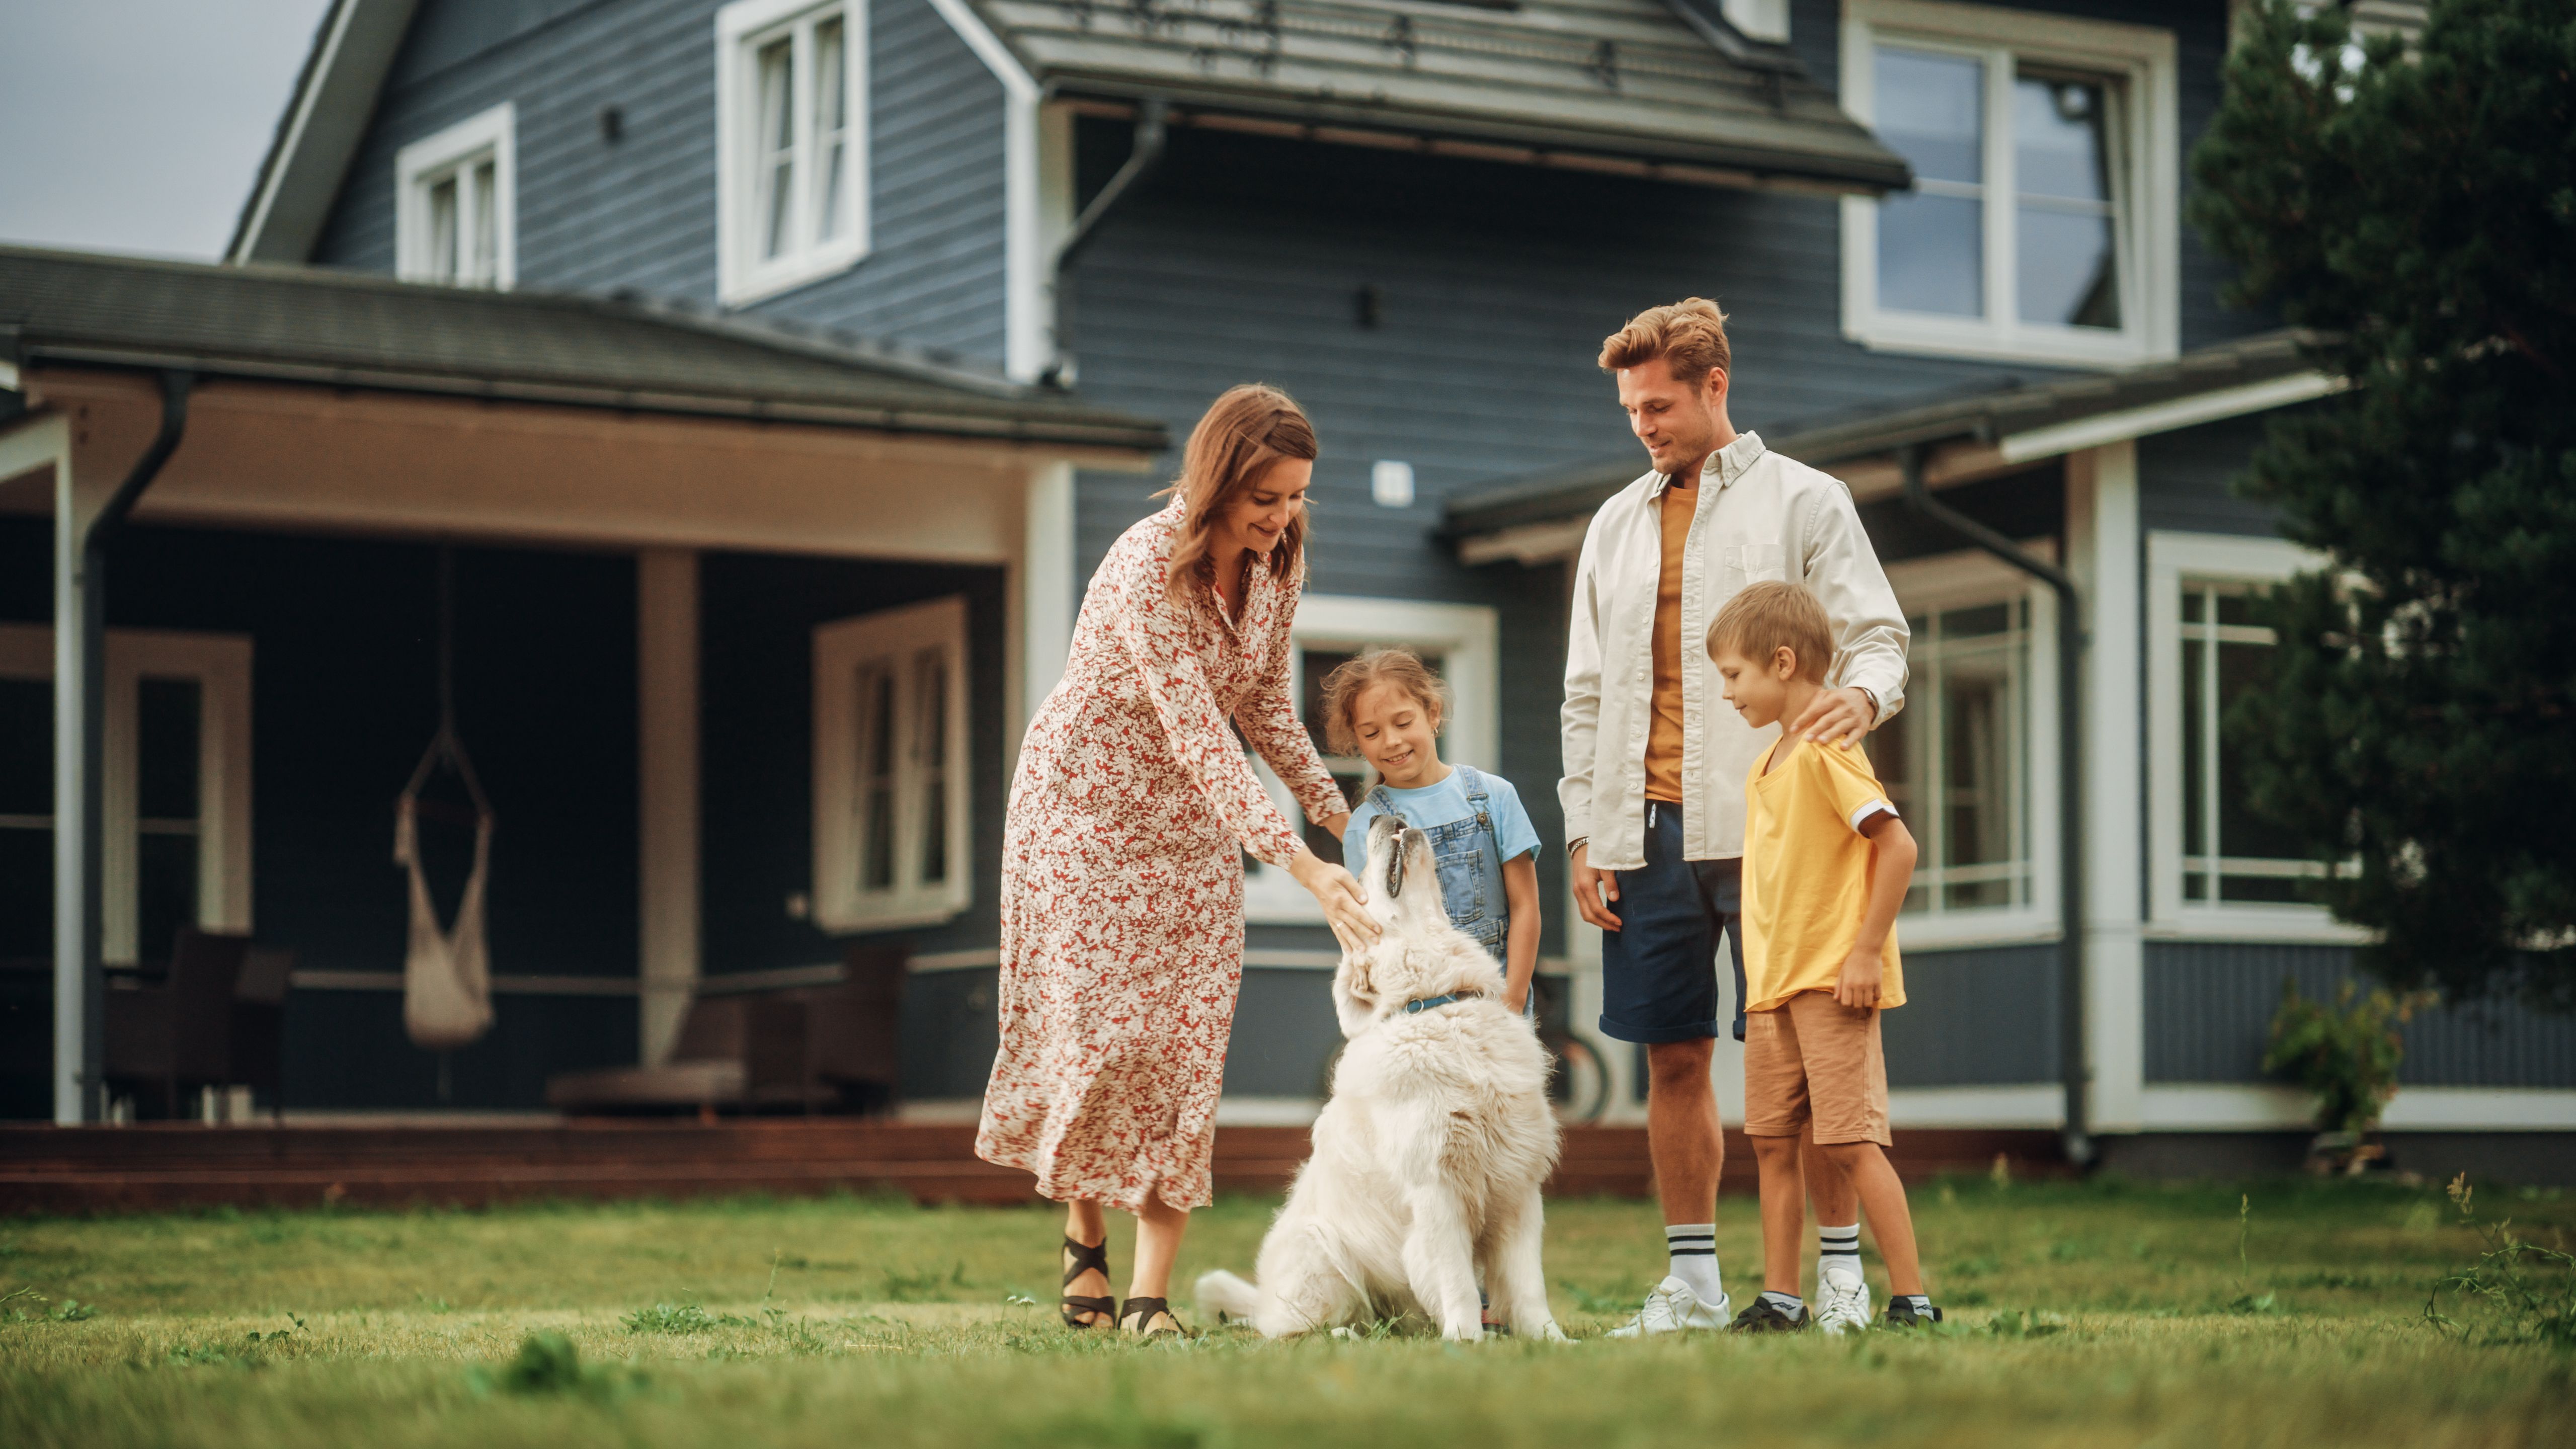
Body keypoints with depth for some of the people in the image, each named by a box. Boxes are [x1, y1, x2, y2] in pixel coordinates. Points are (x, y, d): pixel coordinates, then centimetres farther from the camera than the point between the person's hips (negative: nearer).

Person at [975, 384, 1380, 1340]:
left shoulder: (1278, 560, -5)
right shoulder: (1147, 569, -28)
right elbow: (1198, 737, -34)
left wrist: (1333, 809, 2)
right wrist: (1302, 868, -40)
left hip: (1191, 817, 6)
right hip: (1086, 803, -6)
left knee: (1185, 1043, -5)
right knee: (1097, 1027, -7)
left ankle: (1152, 1291, -7)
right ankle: (1084, 1232, 19)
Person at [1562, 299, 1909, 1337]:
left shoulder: (1803, 501, 5)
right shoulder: (1616, 525, 18)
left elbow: (1877, 634, 0)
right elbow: (1587, 693, 18)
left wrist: (1864, 693, -24)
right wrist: (1585, 833, 10)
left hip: (1767, 825, -4)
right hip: (1648, 832, 4)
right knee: (1674, 1058, 4)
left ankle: (1840, 1270, 2)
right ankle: (1693, 1280, 11)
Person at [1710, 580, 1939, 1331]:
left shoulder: (1827, 752, -14)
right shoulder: (1766, 766, 15)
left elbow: (1897, 846, -20)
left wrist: (1868, 951, -19)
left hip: (1832, 984, -9)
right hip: (1772, 986, 9)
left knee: (1850, 1142, -10)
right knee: (1773, 1142, 9)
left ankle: (1911, 1297, -6)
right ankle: (1779, 1299, 14)